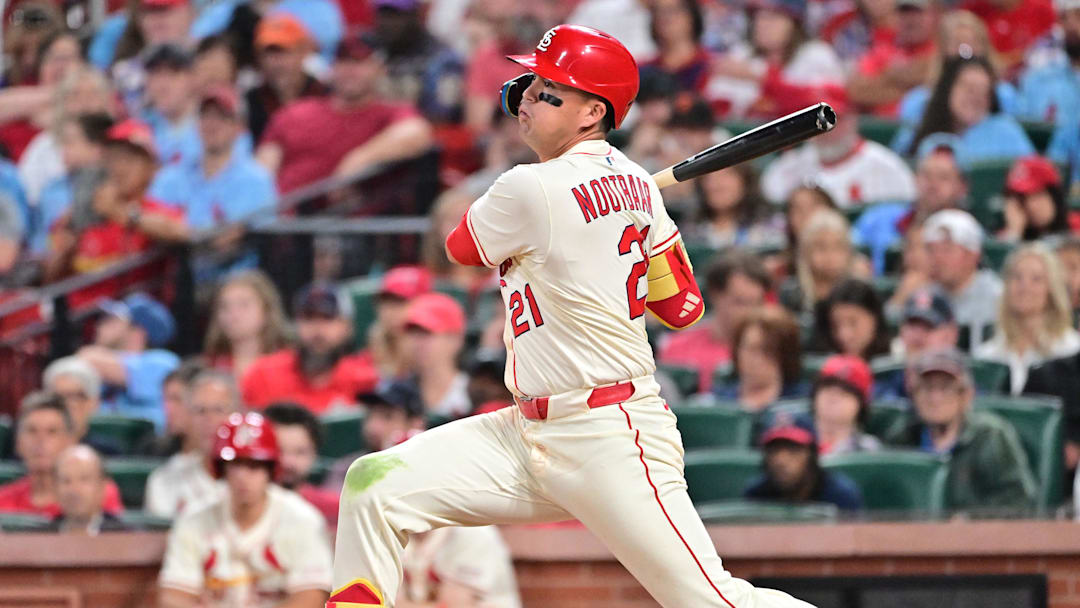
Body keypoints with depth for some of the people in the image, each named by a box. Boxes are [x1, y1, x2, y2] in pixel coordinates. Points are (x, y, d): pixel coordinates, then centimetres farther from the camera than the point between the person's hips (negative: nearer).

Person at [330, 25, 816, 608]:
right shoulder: (633, 181, 7)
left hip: (611, 447, -10)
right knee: (375, 486, -1)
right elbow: (682, 308, 14)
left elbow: (460, 248, 4)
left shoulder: (532, 189, -17)